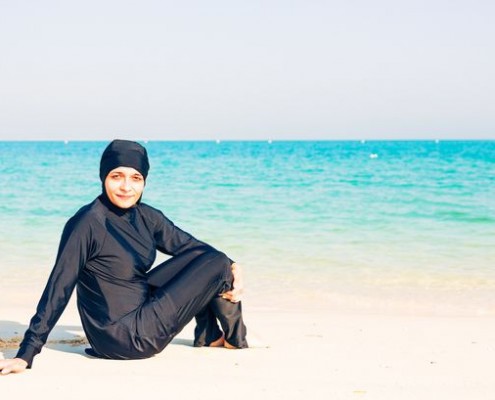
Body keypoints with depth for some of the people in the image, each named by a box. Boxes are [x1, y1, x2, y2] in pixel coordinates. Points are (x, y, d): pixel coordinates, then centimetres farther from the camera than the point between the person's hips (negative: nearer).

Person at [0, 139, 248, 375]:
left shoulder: (146, 217, 1)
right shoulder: (87, 223, -21)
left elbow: (188, 244, 8)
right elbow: (59, 288, -21)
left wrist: (232, 267, -10)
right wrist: (26, 354, -22)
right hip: (121, 338, -8)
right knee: (216, 266, -9)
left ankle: (208, 335, 18)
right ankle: (235, 339, 17)